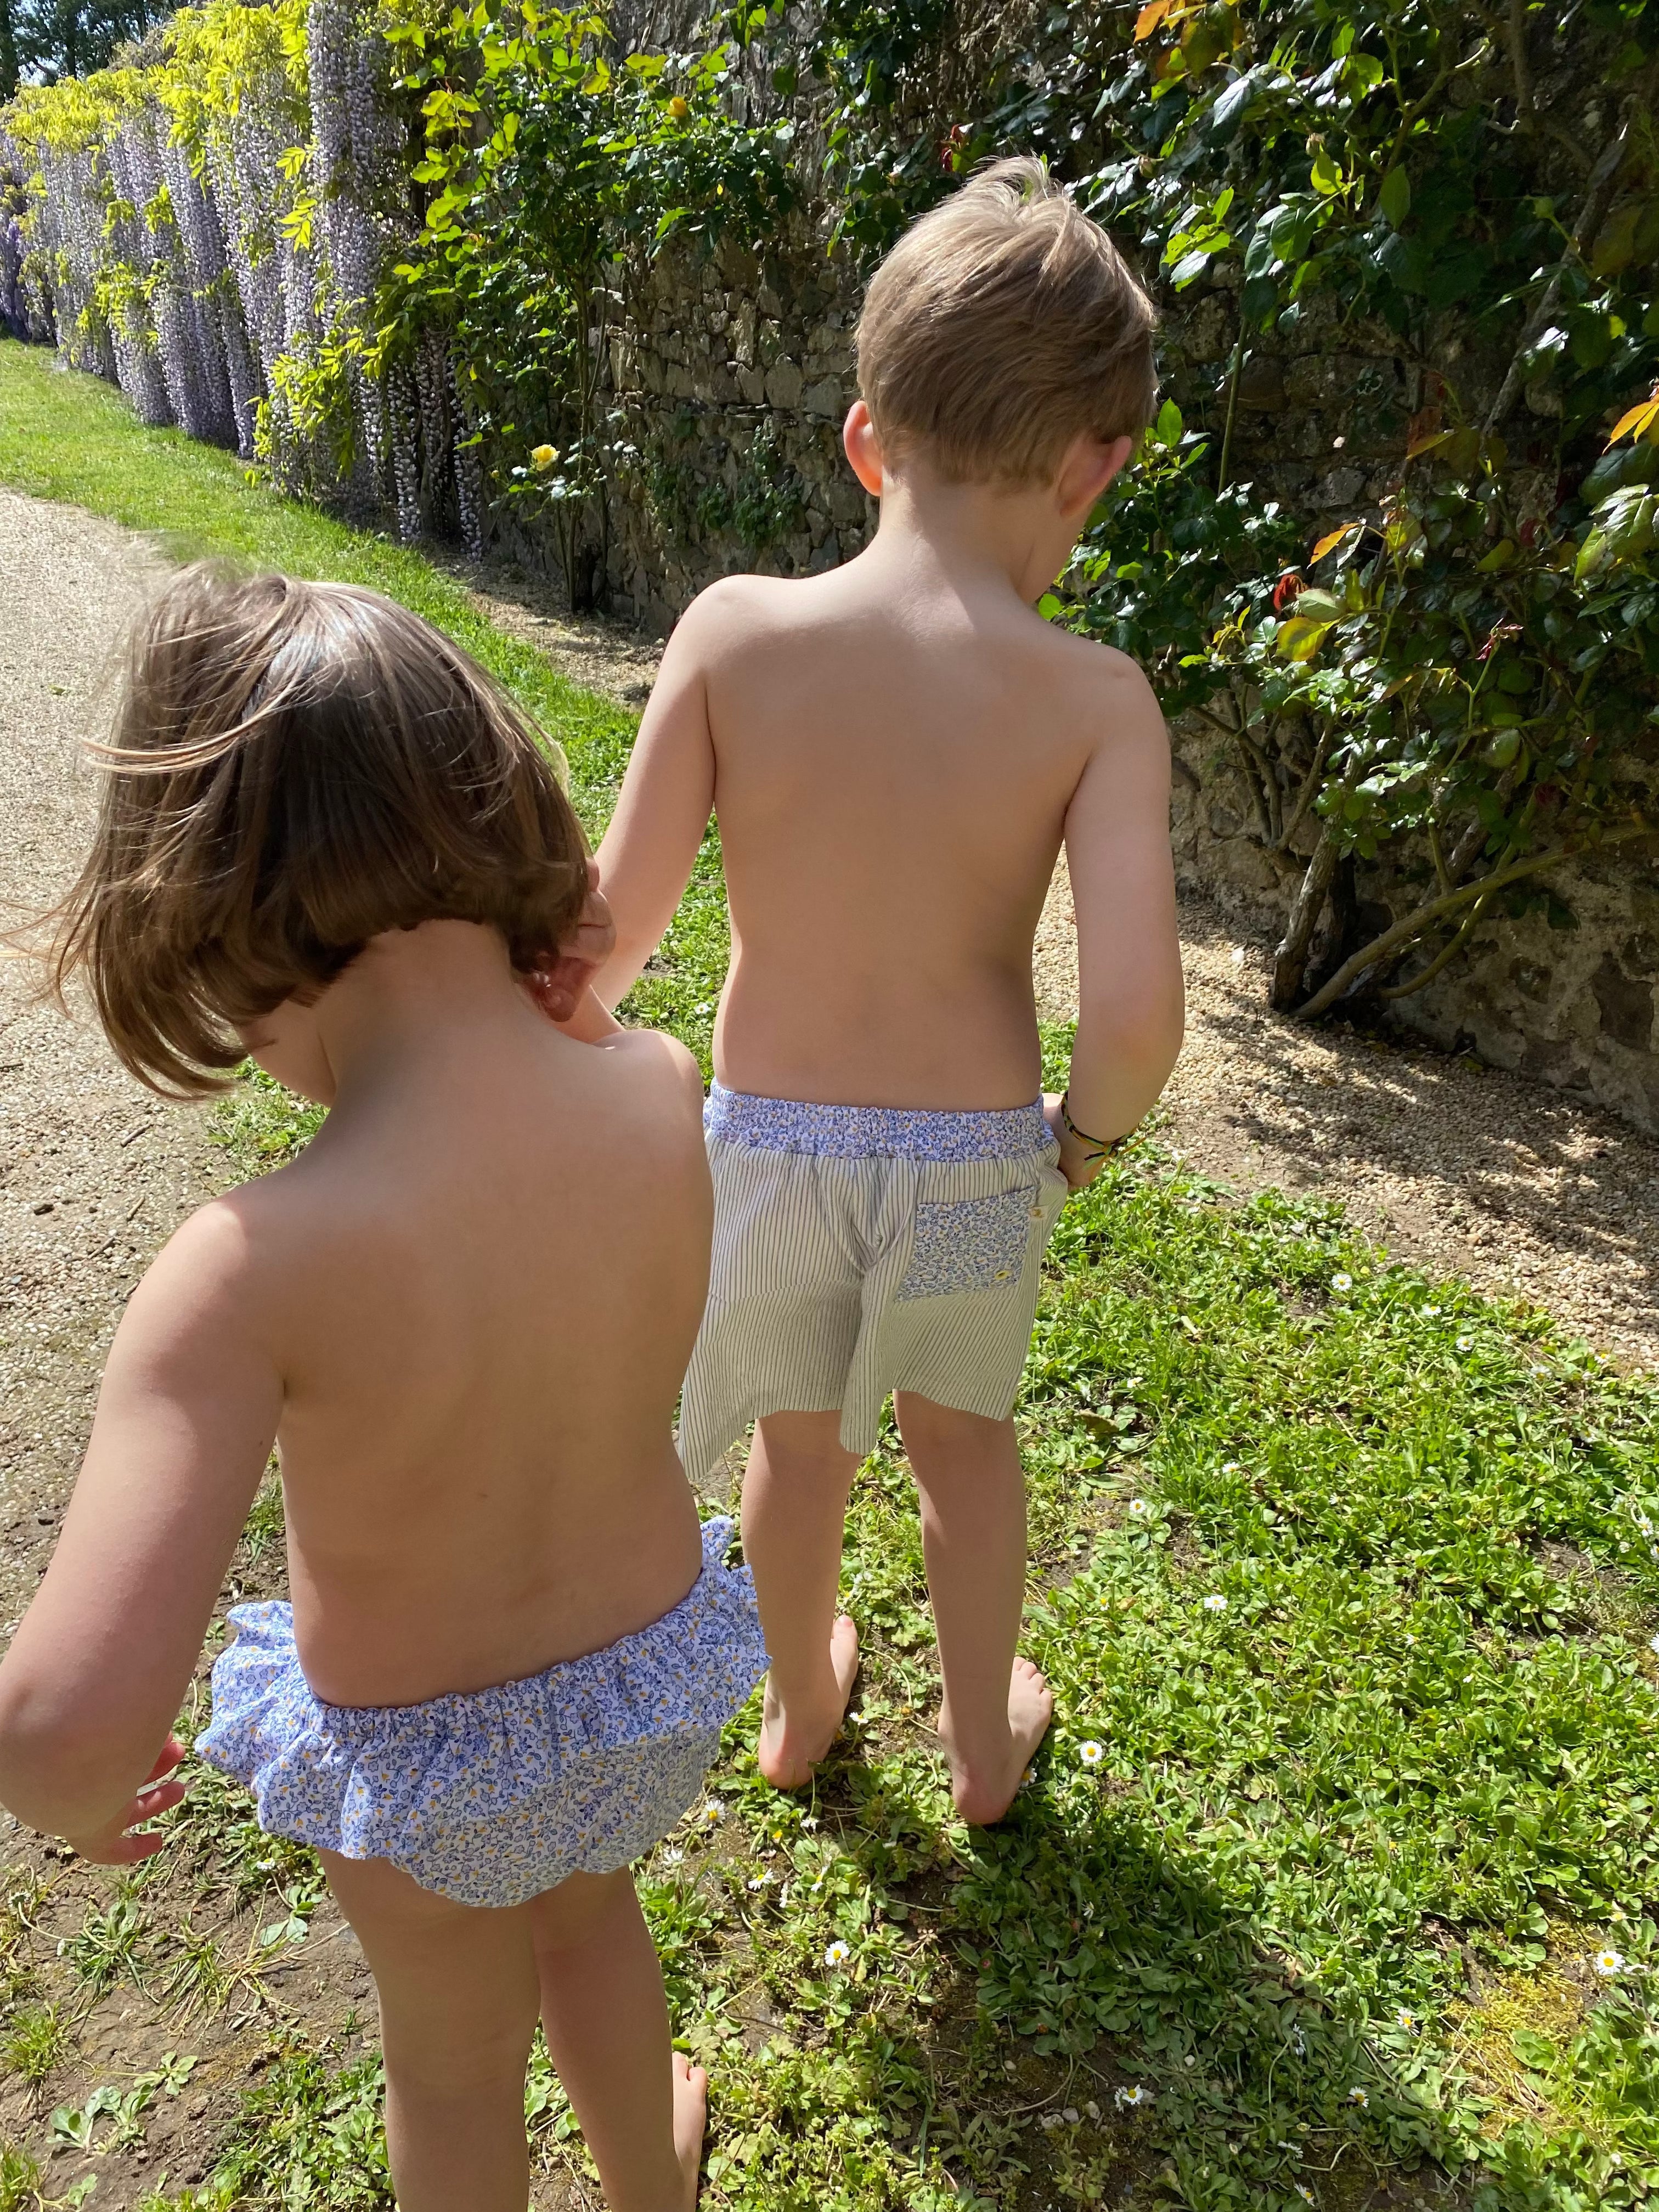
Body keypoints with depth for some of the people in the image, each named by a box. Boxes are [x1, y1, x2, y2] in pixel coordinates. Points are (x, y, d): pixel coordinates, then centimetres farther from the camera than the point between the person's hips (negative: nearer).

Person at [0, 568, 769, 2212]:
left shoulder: (257, 1270, -38)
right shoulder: (666, 1091, -25)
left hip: (421, 1753, -4)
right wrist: (525, 978, -17)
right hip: (648, 1672, 5)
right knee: (589, 1915, 38)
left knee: (451, 2066, 30)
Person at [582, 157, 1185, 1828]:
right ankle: (984, 1742, 49)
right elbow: (1136, 1007, -23)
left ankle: (800, 1707, 53)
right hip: (971, 1157, 0)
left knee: (800, 1436, 26)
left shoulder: (736, 629, -16)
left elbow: (614, 921, -15)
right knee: (962, 1439, 26)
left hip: (769, 1139, 1)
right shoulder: (1094, 700, -17)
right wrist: (1087, 1134, -2)